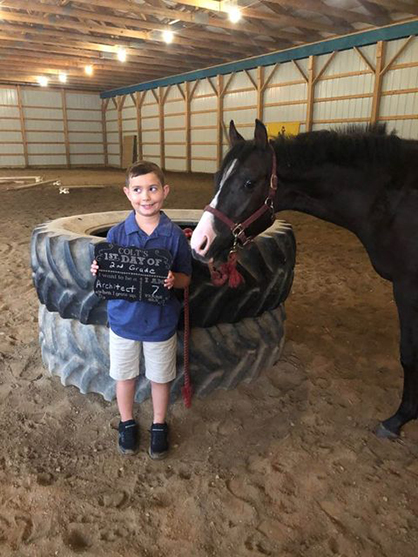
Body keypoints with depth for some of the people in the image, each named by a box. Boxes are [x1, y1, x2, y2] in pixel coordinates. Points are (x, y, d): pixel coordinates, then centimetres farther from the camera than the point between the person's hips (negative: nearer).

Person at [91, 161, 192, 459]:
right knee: (125, 376, 18)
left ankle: (159, 426, 41)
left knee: (160, 378, 16)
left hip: (161, 321, -1)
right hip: (123, 319, 1)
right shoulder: (116, 234, -8)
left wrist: (174, 280, -26)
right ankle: (127, 424, 43)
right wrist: (98, 272, -22)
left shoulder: (175, 235, -11)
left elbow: (186, 278, -4)